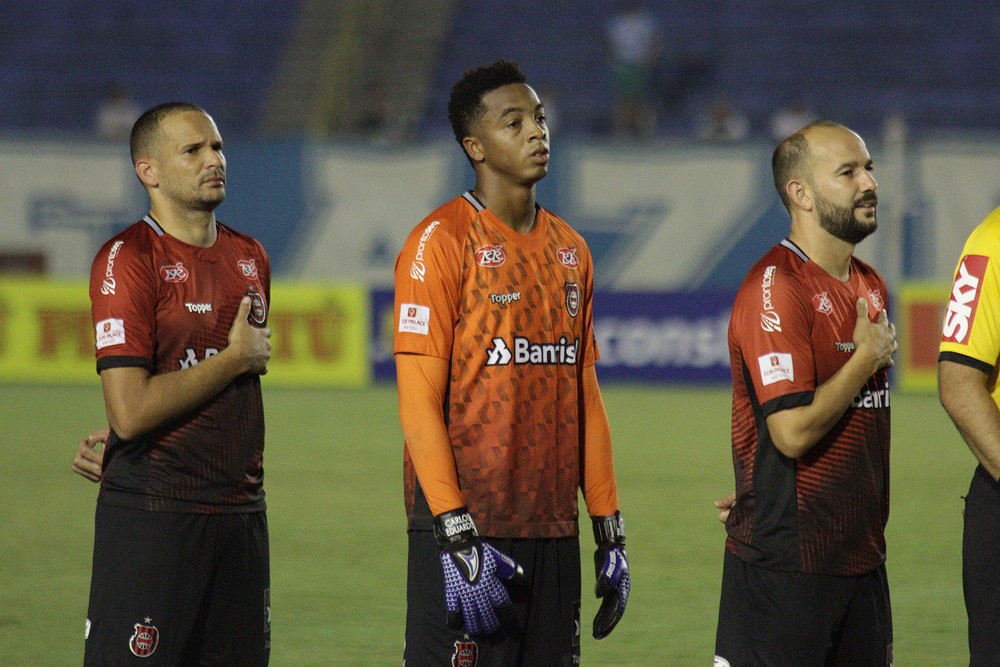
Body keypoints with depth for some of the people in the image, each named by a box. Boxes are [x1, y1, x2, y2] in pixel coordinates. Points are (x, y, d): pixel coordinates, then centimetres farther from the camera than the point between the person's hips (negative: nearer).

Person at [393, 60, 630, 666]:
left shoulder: (570, 250, 14)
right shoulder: (442, 241, -7)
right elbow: (419, 402, -12)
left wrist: (611, 532, 13)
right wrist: (456, 535, -19)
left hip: (554, 535, 6)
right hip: (468, 530, -6)